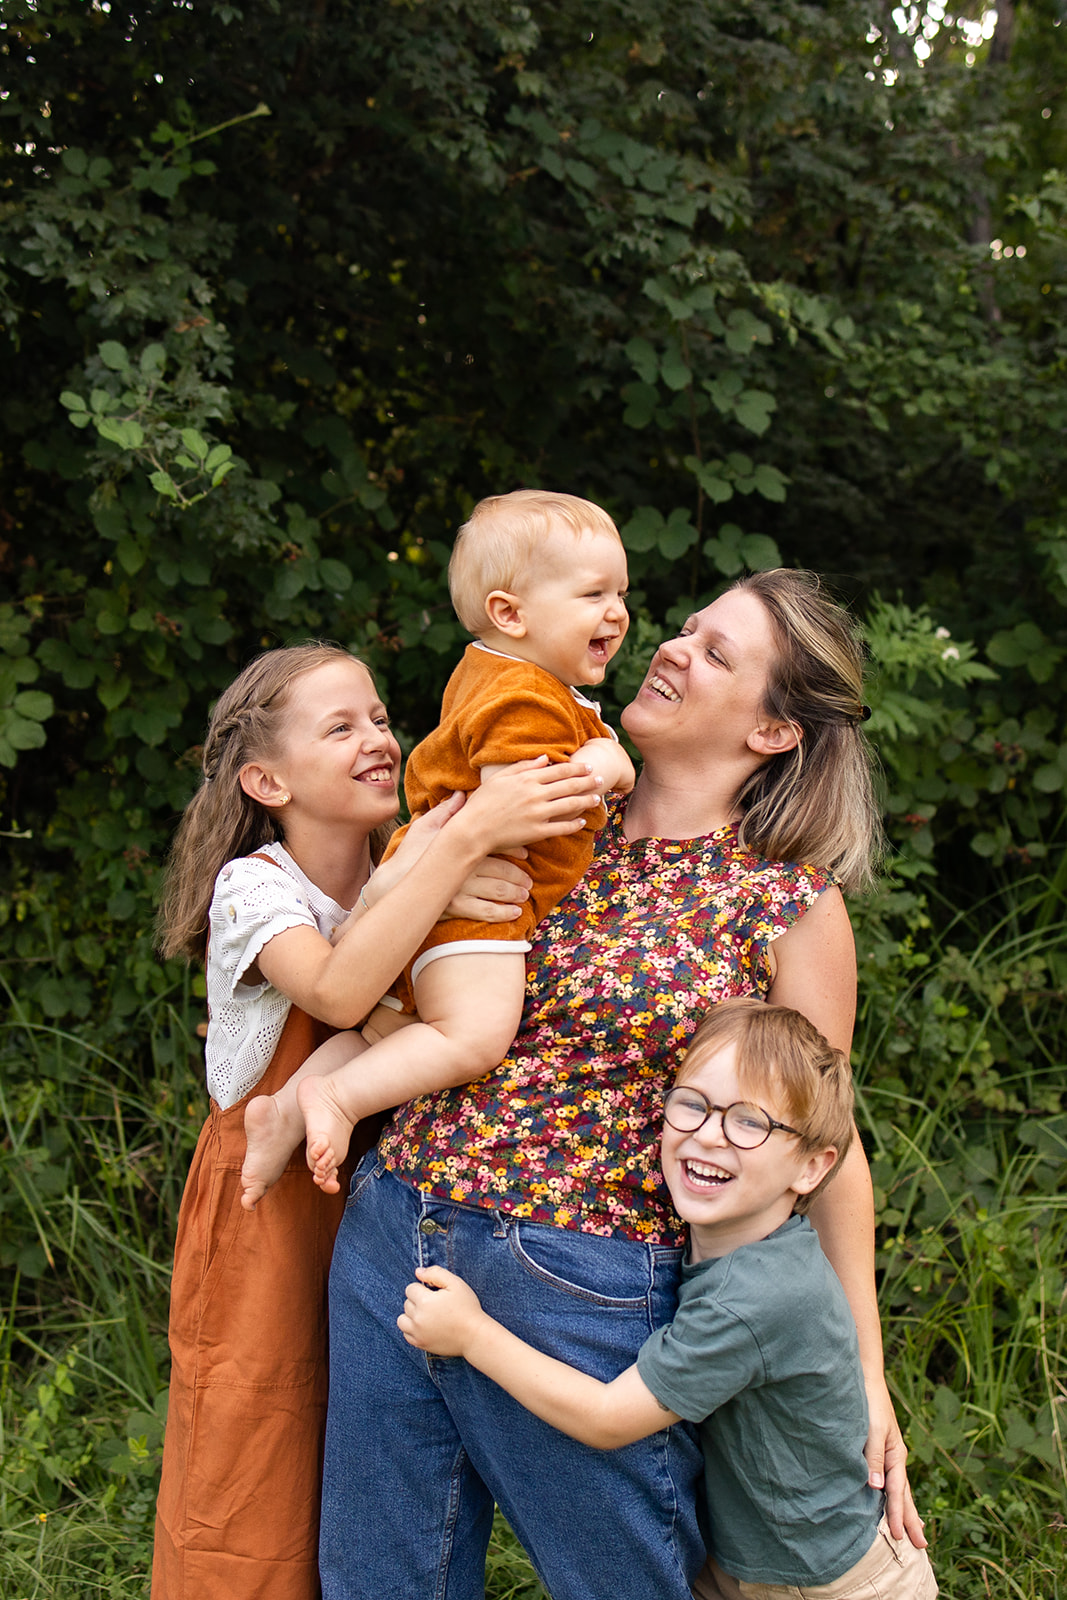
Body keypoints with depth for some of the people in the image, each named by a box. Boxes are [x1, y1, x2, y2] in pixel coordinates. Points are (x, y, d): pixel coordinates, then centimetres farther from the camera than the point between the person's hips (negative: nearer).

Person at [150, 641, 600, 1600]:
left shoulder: (401, 878, 2)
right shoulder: (254, 886, -17)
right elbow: (338, 991, -37)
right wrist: (468, 836, -40)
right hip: (267, 1208, -5)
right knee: (254, 1496, 4)